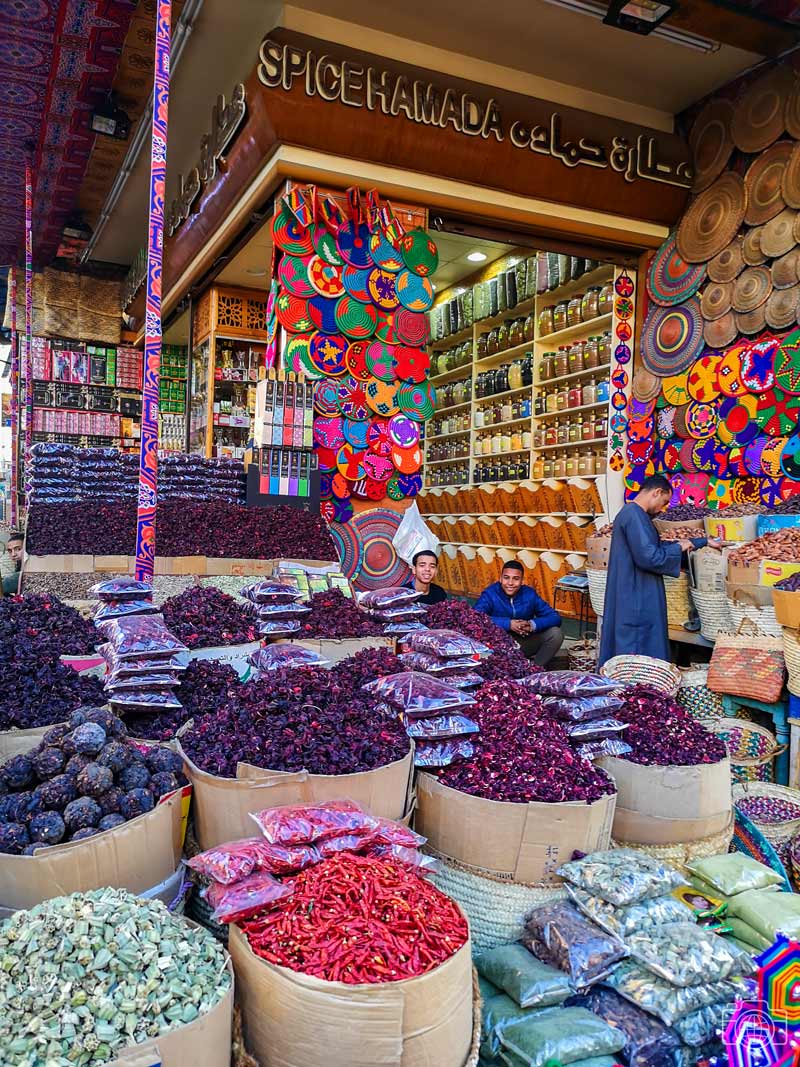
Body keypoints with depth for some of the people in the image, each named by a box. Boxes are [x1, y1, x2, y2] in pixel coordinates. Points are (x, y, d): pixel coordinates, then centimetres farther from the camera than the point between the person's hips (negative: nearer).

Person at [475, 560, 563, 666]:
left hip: (525, 644, 3)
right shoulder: (490, 594, -15)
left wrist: (532, 625, -27)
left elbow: (555, 617, -8)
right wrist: (508, 624, -36)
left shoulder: (530, 594, -6)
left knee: (556, 633, -16)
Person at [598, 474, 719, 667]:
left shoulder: (634, 514, 16)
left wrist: (704, 541, 24)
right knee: (638, 654, -2)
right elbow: (649, 557, -25)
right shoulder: (634, 516, -18)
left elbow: (658, 546, 23)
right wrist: (679, 547, -8)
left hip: (636, 598, 10)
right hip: (636, 600, -10)